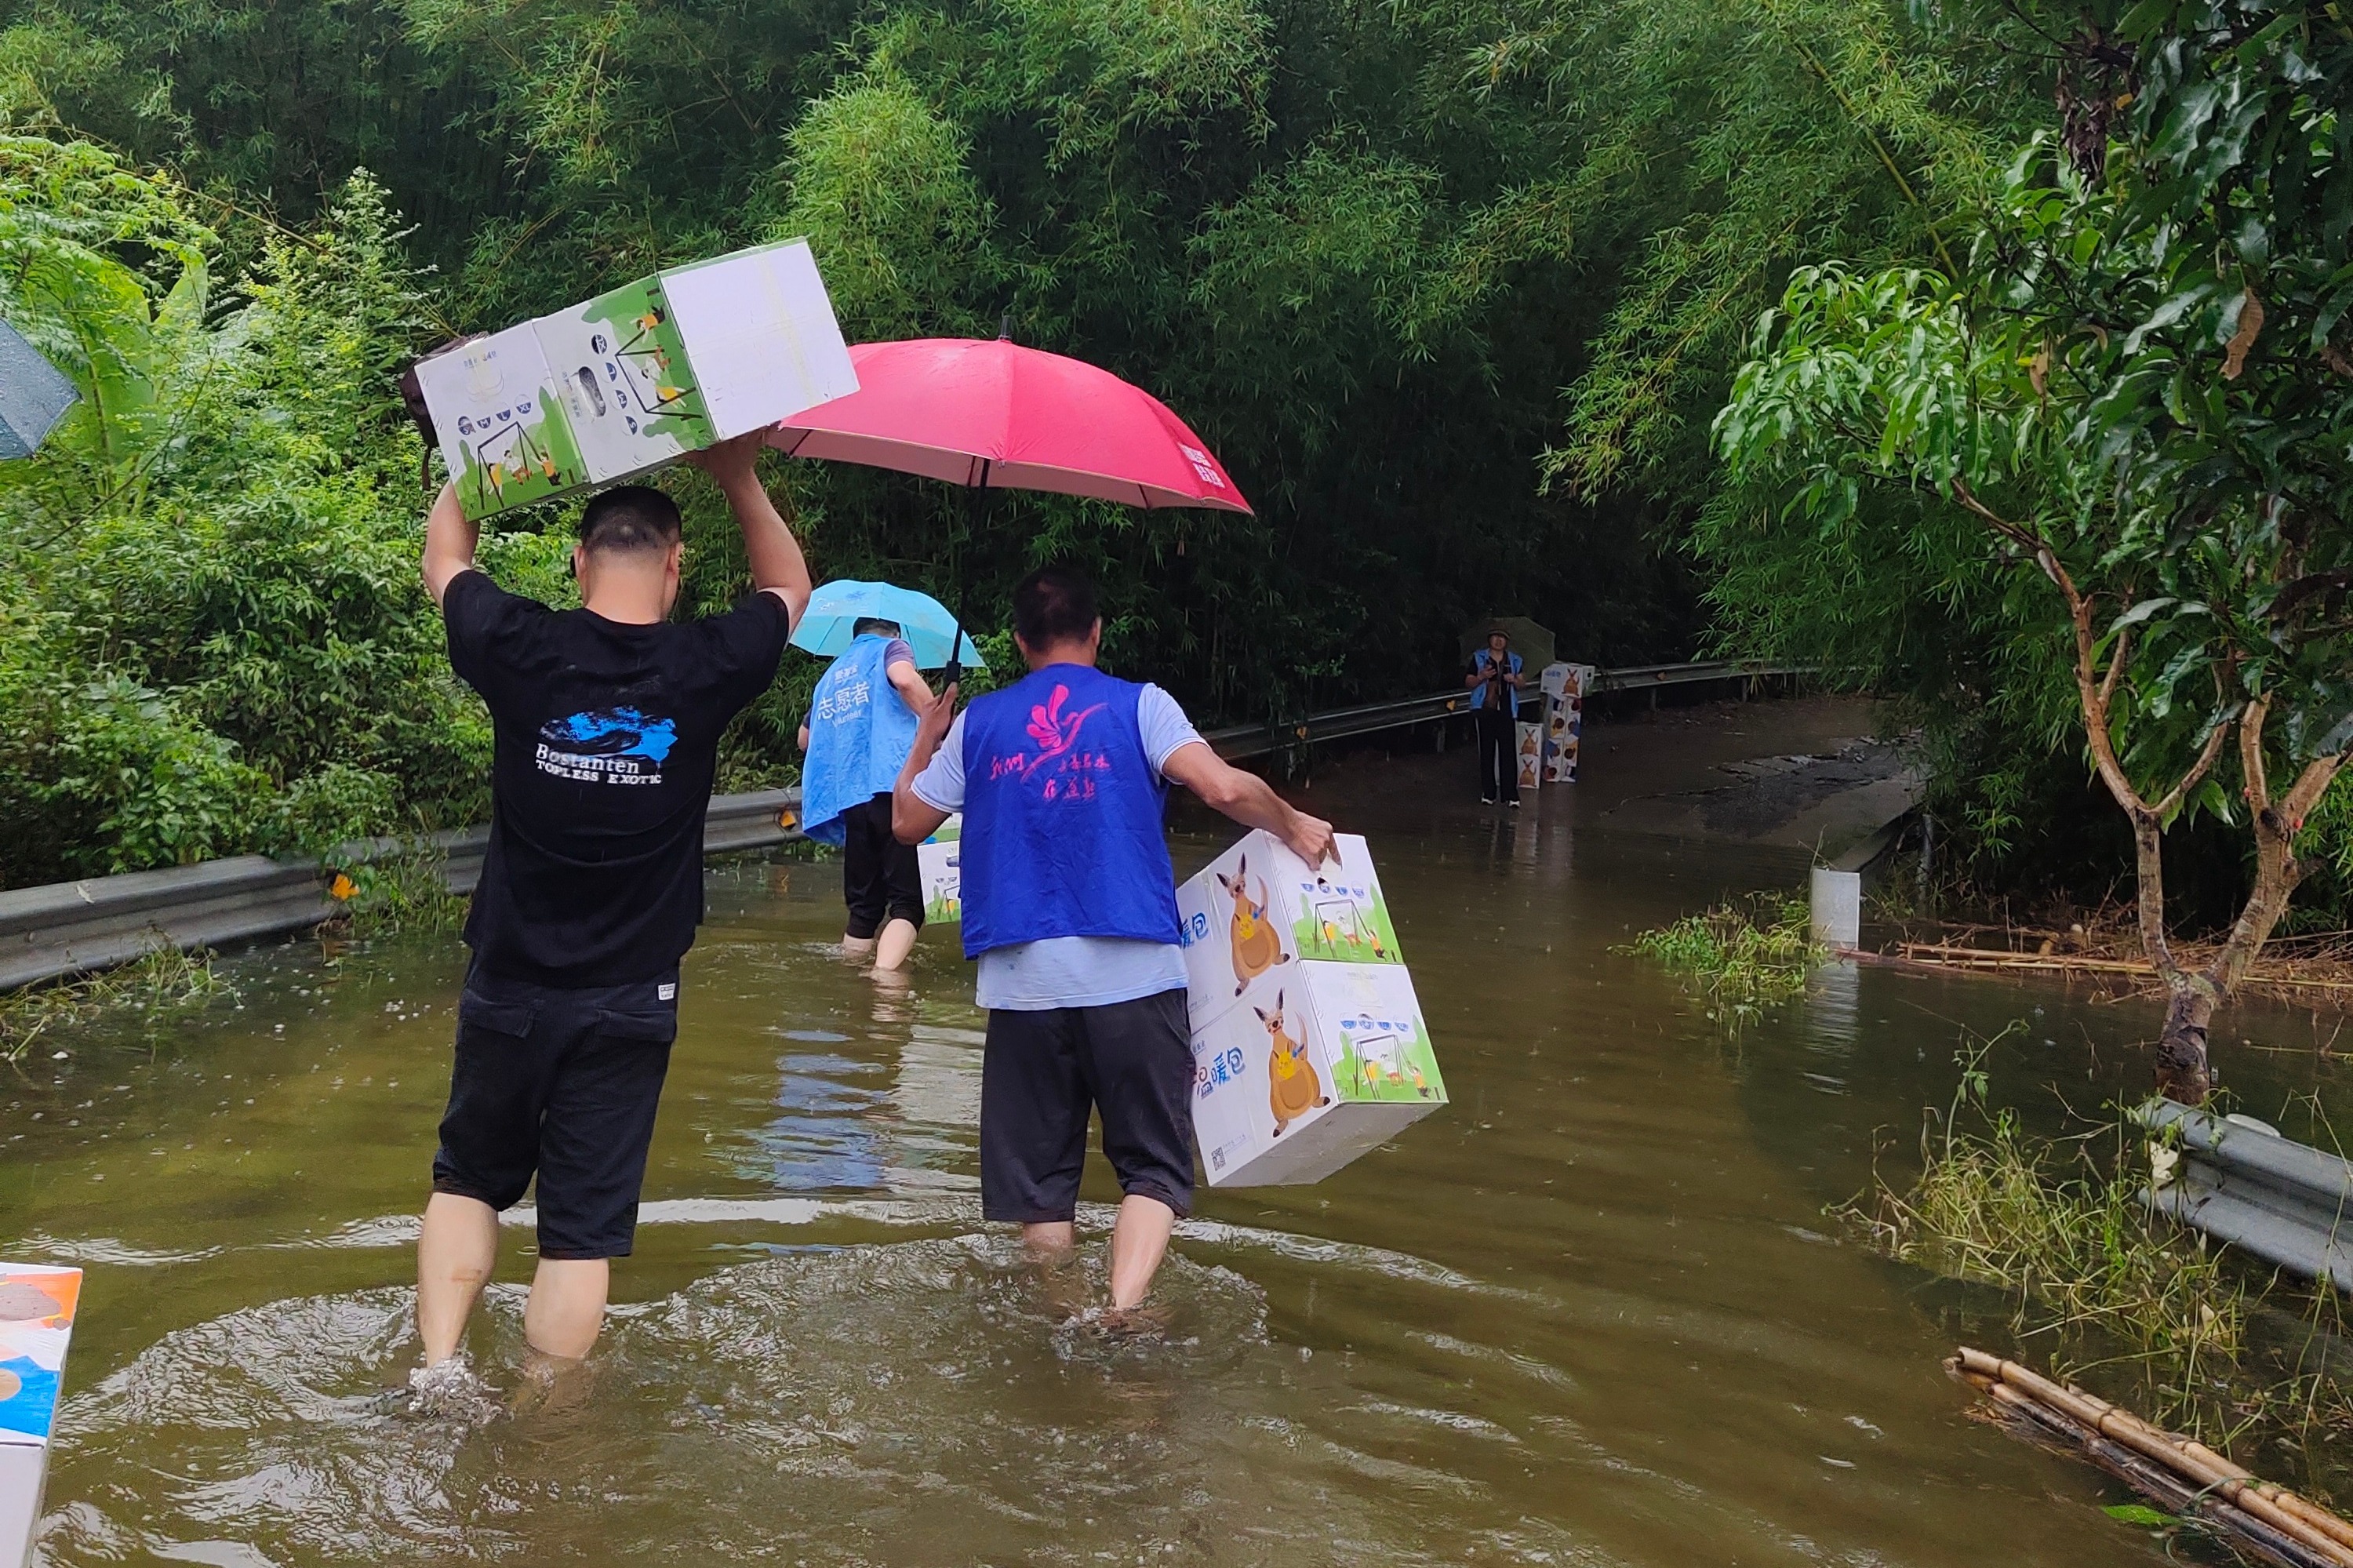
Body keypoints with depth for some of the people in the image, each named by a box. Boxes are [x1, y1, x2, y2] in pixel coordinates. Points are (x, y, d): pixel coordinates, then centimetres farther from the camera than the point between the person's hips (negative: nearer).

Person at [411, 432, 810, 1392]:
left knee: (469, 1180, 22)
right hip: (628, 1005, -1)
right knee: (583, 1227, 6)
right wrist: (739, 479, 14)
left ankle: (437, 1364, 10)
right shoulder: (702, 669, -11)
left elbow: (443, 563, 12)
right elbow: (789, 589, 11)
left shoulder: (521, 652, -11)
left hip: (508, 990, 1)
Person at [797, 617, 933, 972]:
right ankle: (885, 973, -29)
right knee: (908, 901, -11)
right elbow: (904, 678, -15)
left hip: (844, 797, 6)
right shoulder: (890, 649, 11)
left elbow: (805, 738, 39)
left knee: (863, 903, 15)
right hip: (890, 784, -6)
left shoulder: (832, 674, 28)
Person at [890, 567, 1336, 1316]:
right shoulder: (1140, 705, 3)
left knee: (1039, 1170, 14)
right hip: (1133, 973, -2)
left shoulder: (978, 722, 11)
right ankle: (1122, 1311, -15)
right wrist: (1292, 827, 6)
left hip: (1023, 979, 2)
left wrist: (926, 737, 35)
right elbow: (1226, 787, -11)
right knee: (1154, 1166, 5)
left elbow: (907, 821, 19)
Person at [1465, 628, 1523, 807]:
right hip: (1485, 711, 0)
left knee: (1508, 751, -6)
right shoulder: (1479, 658, 6)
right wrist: (1481, 677, -17)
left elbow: (1520, 685, 13)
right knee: (1486, 751, 3)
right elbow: (1468, 682, 3)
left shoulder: (1514, 661, 11)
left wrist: (1514, 680, -10)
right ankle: (1488, 792, 9)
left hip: (1506, 712, 0)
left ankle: (1511, 794, -7)